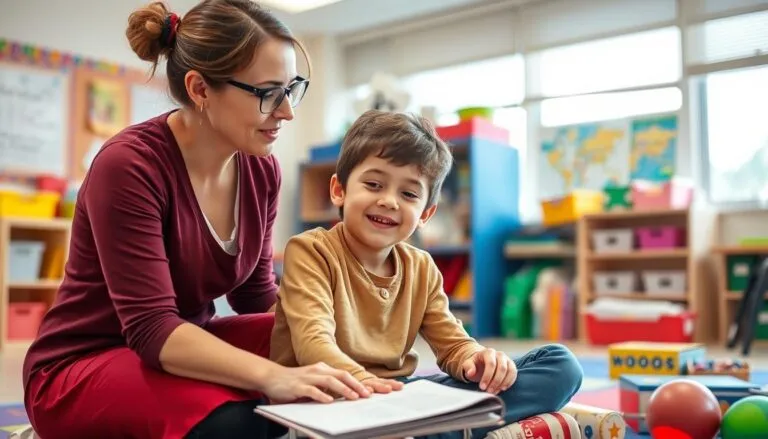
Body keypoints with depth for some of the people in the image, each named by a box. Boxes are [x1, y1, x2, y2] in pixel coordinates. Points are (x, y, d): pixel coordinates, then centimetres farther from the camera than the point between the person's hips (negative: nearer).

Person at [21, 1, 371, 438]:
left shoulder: (261, 168, -4)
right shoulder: (129, 165, -25)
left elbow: (257, 295, 2)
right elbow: (151, 328, -30)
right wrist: (272, 375, -43)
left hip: (185, 348, 6)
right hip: (82, 368, -5)